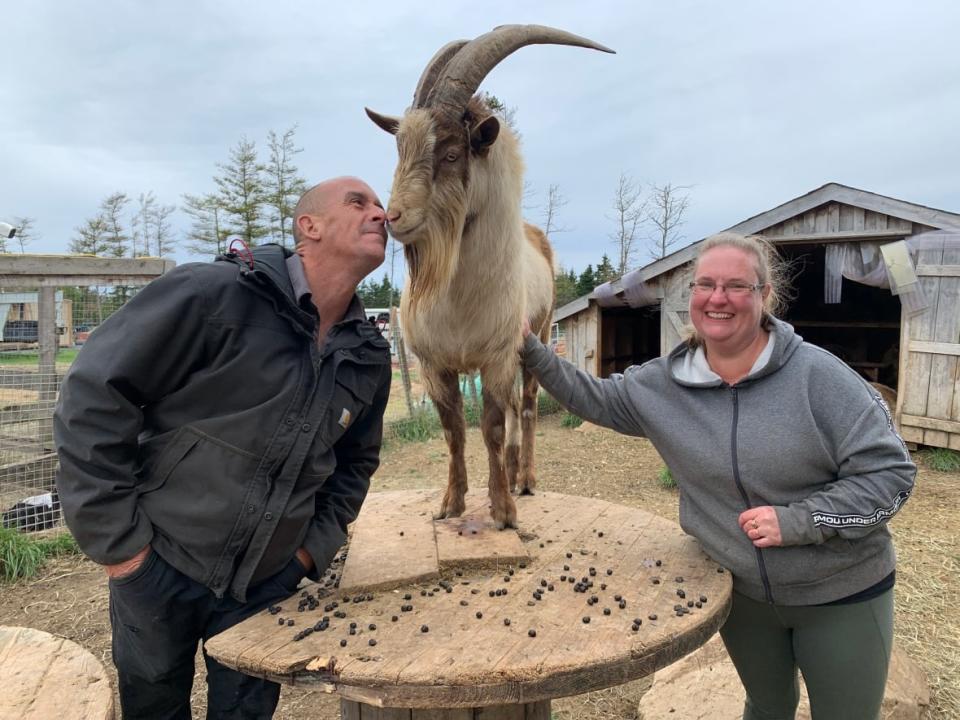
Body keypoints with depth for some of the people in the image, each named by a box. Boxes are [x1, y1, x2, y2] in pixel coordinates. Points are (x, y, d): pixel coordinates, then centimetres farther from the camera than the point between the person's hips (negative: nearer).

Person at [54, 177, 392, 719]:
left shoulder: (370, 356, -4)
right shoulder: (212, 295, -23)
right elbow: (93, 397, -19)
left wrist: (315, 547, 4)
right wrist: (115, 540, -16)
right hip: (157, 567, -3)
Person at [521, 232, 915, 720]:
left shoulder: (818, 375, -20)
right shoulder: (665, 383, -9)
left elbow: (891, 471, -18)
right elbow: (594, 399, 3)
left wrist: (798, 521, -27)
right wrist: (531, 351, -8)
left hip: (842, 594, -2)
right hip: (741, 589, 3)